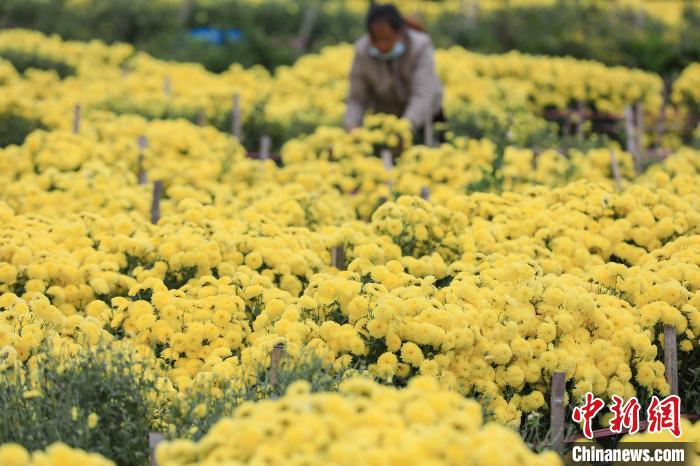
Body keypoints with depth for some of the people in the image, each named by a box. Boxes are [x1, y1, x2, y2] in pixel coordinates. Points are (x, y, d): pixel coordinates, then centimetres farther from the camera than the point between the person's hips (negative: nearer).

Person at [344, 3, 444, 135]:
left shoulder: (420, 47, -28)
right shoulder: (362, 51, -21)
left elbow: (423, 95, -38)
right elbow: (357, 99, -18)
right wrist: (351, 127, -39)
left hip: (425, 117, -1)